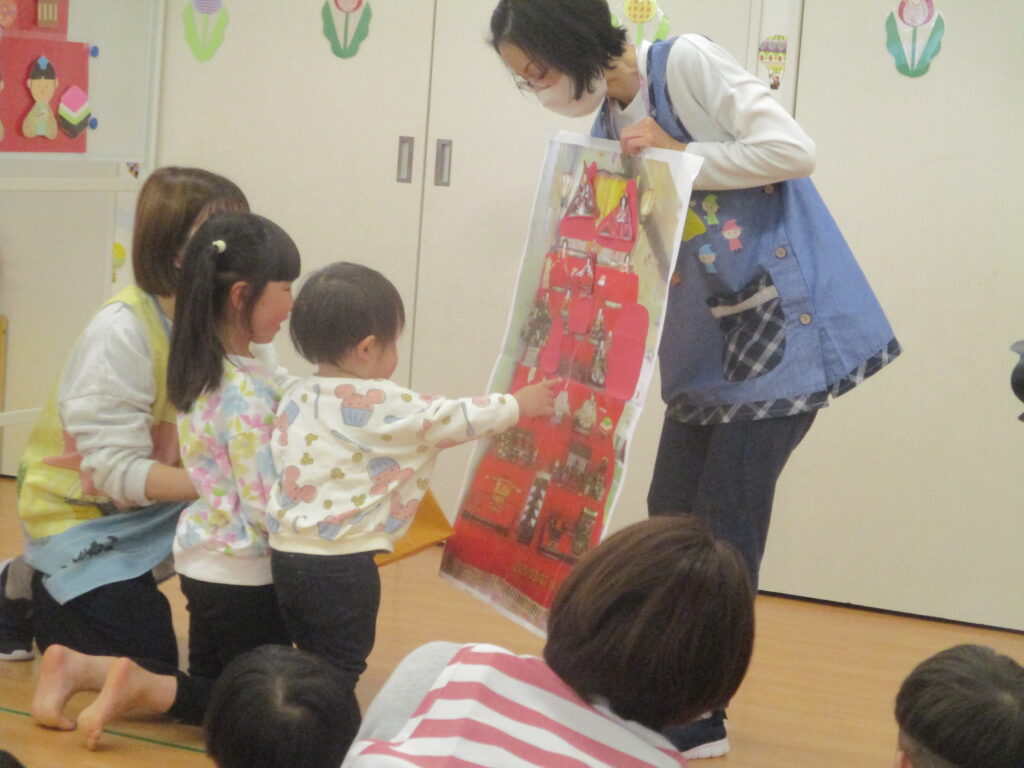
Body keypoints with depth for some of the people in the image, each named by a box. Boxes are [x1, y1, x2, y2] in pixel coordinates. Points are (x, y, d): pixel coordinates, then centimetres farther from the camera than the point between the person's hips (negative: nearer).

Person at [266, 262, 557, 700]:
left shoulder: (296, 398, 7)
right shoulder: (383, 406, -14)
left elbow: (283, 460, 12)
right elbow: (451, 420, -5)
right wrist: (518, 406, 9)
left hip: (286, 551, 7)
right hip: (343, 563, -7)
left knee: (311, 660, 18)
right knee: (340, 670, 3)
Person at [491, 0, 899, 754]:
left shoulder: (687, 62, -13)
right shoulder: (609, 129, 8)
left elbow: (792, 148, -21)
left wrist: (679, 156, -17)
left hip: (784, 322, -7)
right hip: (706, 341, 7)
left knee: (727, 516, -3)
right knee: (671, 515, 8)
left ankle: (699, 714, 8)